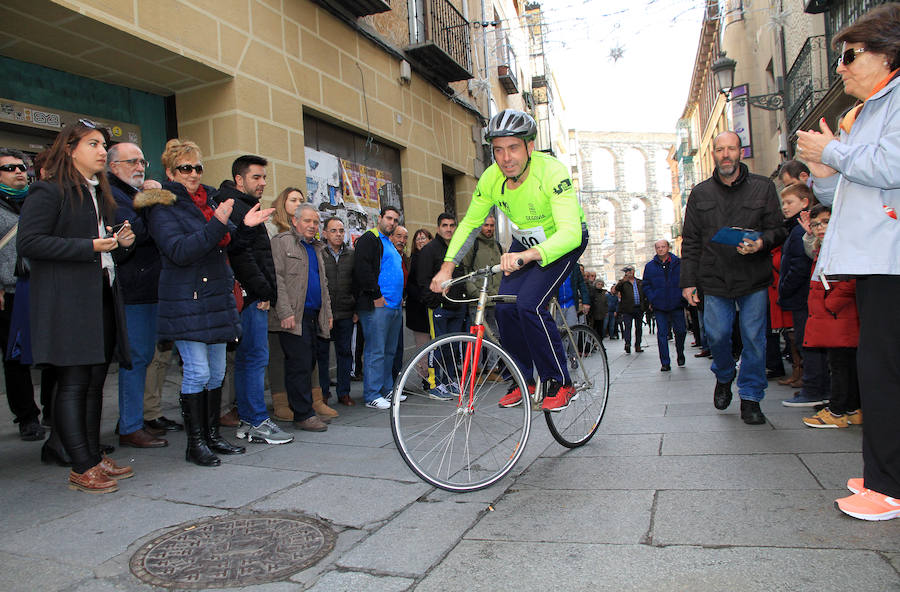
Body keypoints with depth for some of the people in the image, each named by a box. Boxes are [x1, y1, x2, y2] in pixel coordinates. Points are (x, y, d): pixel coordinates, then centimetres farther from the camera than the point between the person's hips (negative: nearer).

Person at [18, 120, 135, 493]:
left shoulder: (100, 195, 21)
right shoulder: (48, 191, -5)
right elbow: (28, 242, -14)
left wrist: (122, 243, 5)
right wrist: (90, 247, -18)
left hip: (102, 299, 8)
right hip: (67, 303, -8)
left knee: (95, 381, 10)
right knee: (73, 383, -5)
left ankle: (93, 457, 18)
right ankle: (81, 468, 1)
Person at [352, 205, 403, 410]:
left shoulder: (389, 243, 24)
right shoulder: (369, 238, -5)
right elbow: (362, 268, -18)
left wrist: (400, 296, 21)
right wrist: (375, 295, -19)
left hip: (395, 306, 10)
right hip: (377, 306, -10)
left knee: (389, 351, 13)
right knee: (375, 351, -7)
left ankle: (386, 390, 22)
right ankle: (372, 396, -2)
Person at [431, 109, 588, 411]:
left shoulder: (552, 172, -33)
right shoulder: (491, 179, -16)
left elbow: (570, 233, -42)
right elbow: (469, 224, -5)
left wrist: (526, 256, -59)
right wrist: (447, 266, -17)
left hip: (564, 241, -5)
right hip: (524, 241, 5)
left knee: (529, 304, -24)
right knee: (505, 307, -11)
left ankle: (560, 383, -7)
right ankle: (524, 380, 10)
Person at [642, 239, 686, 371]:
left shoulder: (678, 263, 4)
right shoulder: (650, 266, 7)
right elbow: (646, 285, 10)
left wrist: (683, 297, -2)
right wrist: (651, 300, -2)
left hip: (676, 305, 0)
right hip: (659, 307, 0)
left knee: (680, 331, 3)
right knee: (662, 334, -1)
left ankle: (680, 354, 31)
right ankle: (665, 363, 4)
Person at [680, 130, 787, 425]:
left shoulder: (762, 187, 6)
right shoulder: (700, 193, 8)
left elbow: (778, 230, 7)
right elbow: (690, 241, 7)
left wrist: (761, 243, -17)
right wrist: (688, 280, 1)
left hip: (754, 280, 0)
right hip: (715, 279, 1)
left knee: (754, 338, -1)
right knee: (717, 335, -2)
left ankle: (751, 398, 14)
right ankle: (724, 377, 29)